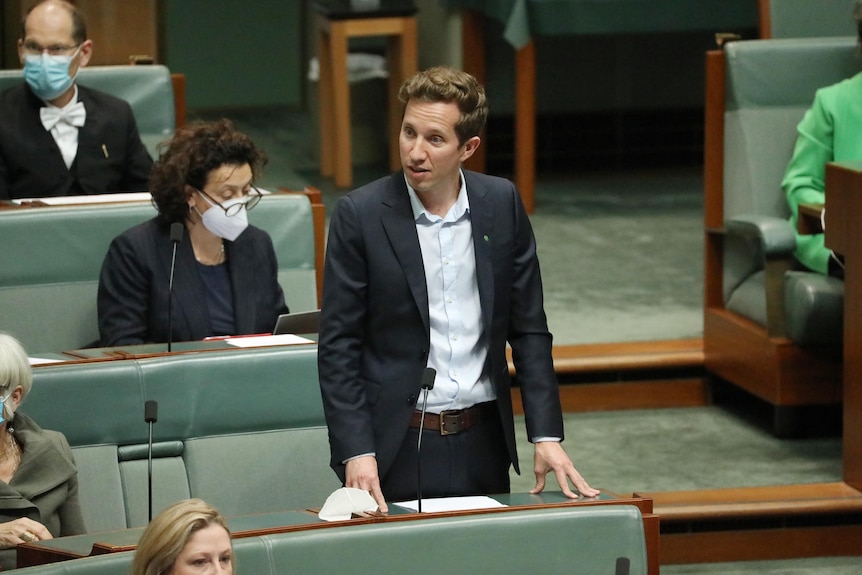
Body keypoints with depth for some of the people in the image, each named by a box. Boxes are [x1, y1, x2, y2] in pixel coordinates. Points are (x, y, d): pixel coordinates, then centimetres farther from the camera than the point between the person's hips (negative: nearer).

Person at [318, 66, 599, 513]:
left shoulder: (502, 204, 1)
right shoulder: (360, 215, -7)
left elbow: (528, 328, 7)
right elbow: (338, 346, -6)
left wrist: (546, 436, -1)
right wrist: (356, 453, -14)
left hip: (483, 442, 3)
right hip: (398, 446, -3)